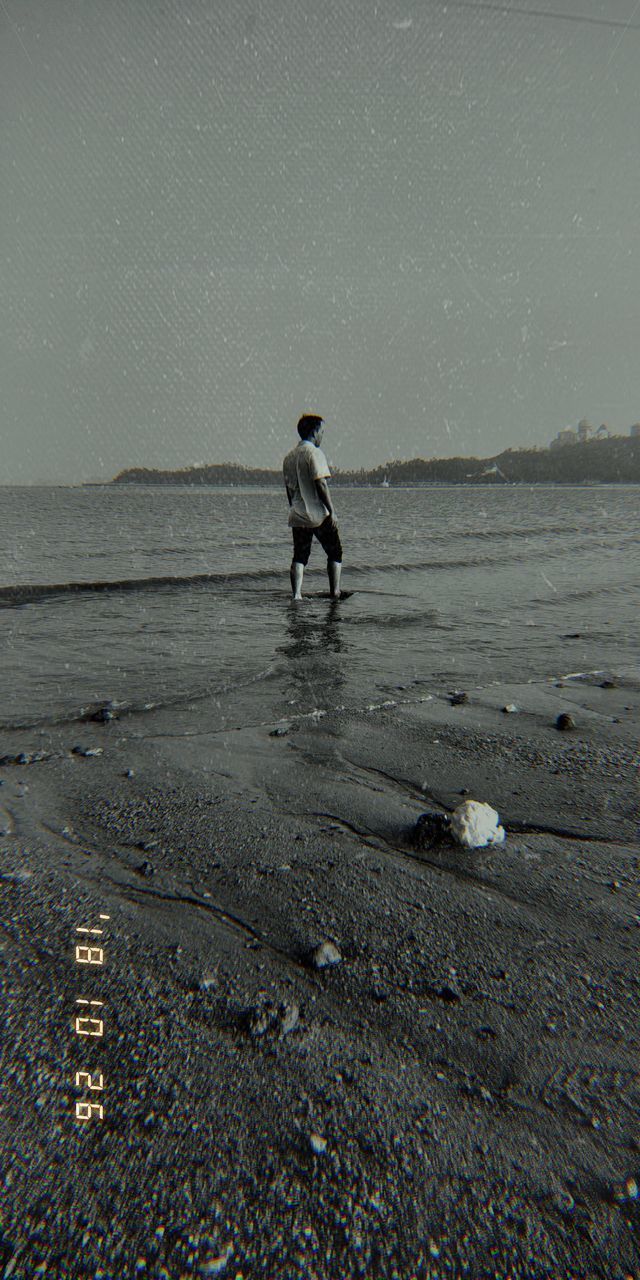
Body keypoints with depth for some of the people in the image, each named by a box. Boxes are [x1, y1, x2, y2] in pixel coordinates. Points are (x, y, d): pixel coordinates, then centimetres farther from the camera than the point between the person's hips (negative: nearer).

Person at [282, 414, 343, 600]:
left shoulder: (289, 457, 13)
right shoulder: (314, 453, -10)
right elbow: (321, 484, -17)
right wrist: (331, 511, -14)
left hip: (297, 516, 6)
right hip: (319, 515, -6)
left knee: (299, 556, 7)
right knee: (335, 553, 8)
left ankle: (296, 594, -3)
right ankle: (335, 593, 7)